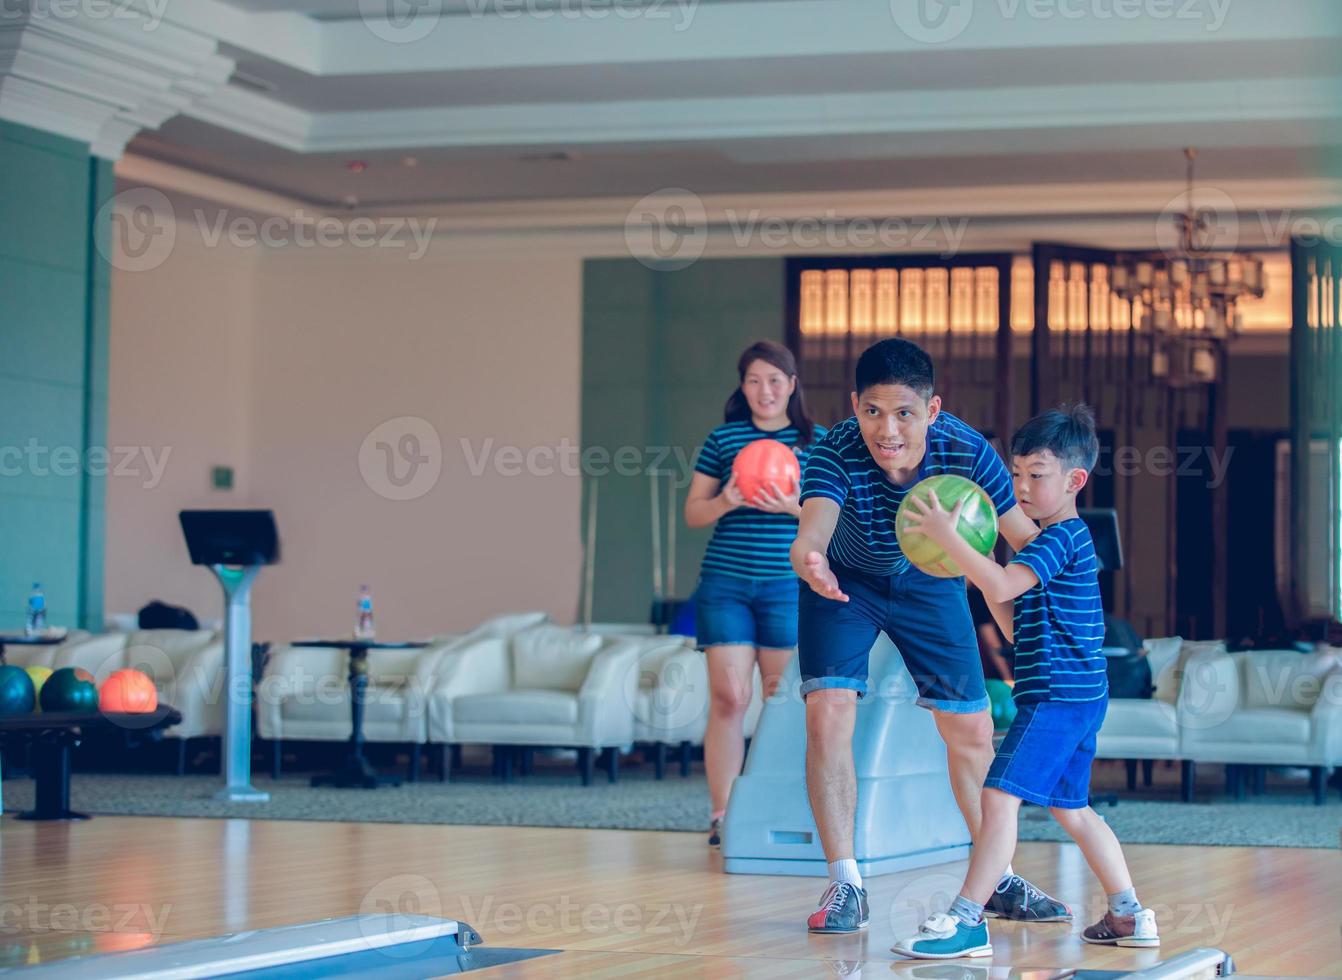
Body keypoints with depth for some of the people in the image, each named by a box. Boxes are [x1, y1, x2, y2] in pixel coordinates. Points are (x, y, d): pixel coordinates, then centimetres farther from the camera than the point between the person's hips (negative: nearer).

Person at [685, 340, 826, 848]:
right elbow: (692, 513, 10)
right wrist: (725, 502, -11)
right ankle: (720, 814, -2)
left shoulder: (815, 441, 6)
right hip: (725, 584, 0)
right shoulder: (723, 438, 8)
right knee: (728, 697, -5)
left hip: (788, 586, 0)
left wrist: (794, 507, -15)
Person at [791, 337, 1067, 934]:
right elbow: (813, 531, -52)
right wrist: (809, 558, -76)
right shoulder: (836, 454, -36)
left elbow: (1025, 539, -25)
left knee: (972, 733, 5)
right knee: (828, 714, -19)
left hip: (928, 581, 2)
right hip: (845, 581, -2)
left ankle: (997, 879, 25)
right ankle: (845, 885, -7)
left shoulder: (966, 450, -31)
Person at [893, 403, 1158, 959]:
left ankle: (967, 920, -18)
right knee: (1070, 809, 19)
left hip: (1058, 696, -11)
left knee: (1000, 796, -15)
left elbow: (1002, 585, -28)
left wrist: (948, 537, -28)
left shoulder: (1062, 538, -12)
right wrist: (981, 570, 6)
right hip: (1078, 696, 11)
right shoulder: (1058, 540, 19)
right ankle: (1129, 916, 26)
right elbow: (1016, 625, 18)